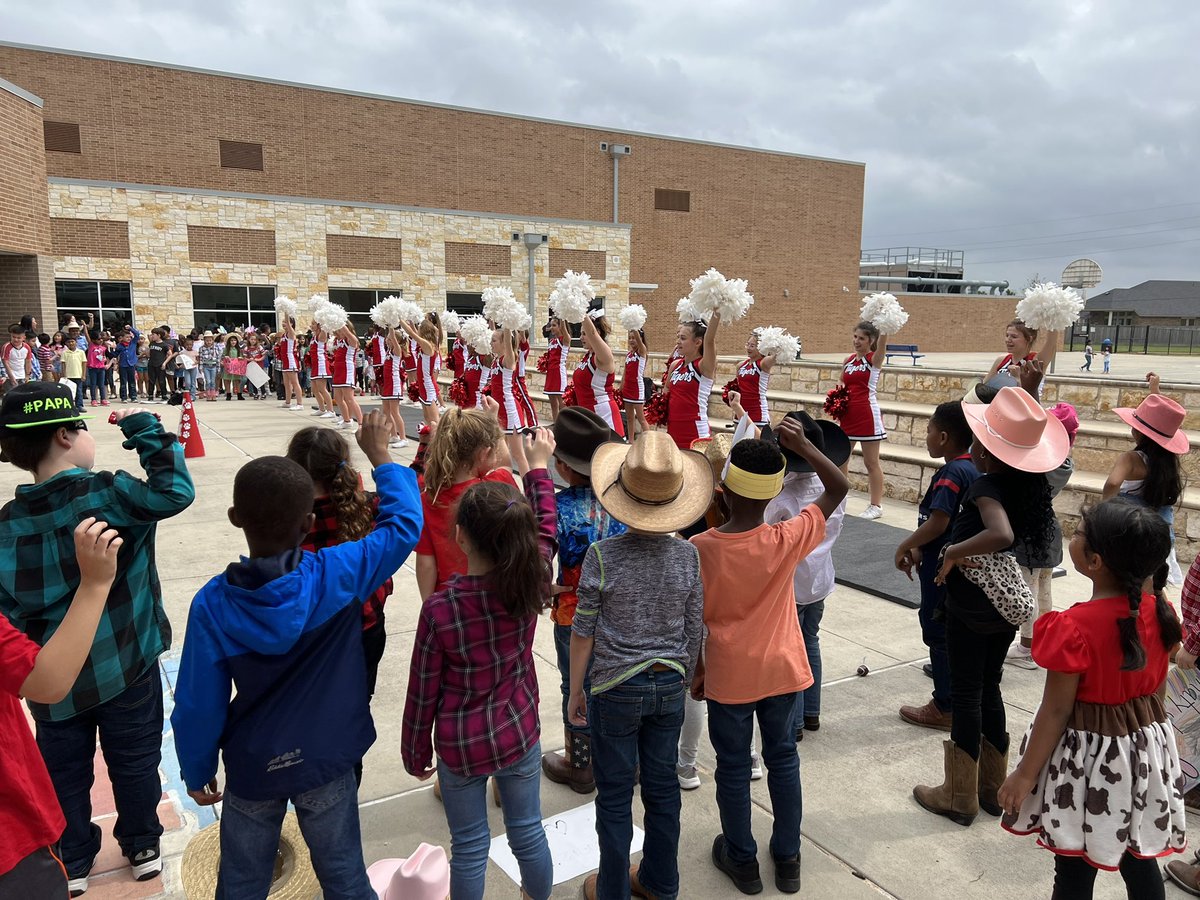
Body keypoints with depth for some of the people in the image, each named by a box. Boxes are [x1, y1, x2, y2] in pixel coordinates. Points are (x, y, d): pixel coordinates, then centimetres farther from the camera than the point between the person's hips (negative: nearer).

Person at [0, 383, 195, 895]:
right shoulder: (105, 494, -22)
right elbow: (175, 490, -24)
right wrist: (143, 428, -17)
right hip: (125, 668, -3)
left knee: (65, 770, 21)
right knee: (135, 761, 17)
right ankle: (142, 848, 34)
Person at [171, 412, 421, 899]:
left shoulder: (213, 604, -19)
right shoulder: (338, 576, -23)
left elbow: (198, 706, -12)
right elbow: (403, 524, -10)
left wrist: (197, 772, 6)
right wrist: (380, 455, 0)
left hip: (252, 769, 1)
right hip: (328, 761, -1)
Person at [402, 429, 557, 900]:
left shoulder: (439, 608, -25)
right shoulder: (531, 583, -18)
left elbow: (423, 693, -13)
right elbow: (545, 531, 3)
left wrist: (415, 754, 4)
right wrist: (539, 468, 15)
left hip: (460, 747, -3)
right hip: (521, 735, 3)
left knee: (469, 847, 17)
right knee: (528, 831, 22)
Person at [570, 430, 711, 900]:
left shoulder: (602, 555, -19)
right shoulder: (687, 555, -9)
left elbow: (583, 632, -11)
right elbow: (693, 631, 0)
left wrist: (575, 692, 2)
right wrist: (682, 681, 15)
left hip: (616, 691, -3)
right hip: (669, 687, 3)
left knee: (614, 796, 13)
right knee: (662, 786, 19)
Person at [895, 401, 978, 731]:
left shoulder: (951, 473, -22)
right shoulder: (973, 468, 7)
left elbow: (937, 523, -27)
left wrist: (905, 546, -13)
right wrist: (920, 549, 11)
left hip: (942, 563, -9)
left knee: (938, 631, 1)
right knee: (948, 629, 23)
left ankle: (945, 708, 11)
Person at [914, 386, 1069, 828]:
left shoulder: (985, 485, -23)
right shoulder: (1031, 486, -1)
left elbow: (1001, 534, -42)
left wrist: (952, 552, -29)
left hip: (970, 609, -7)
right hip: (1006, 604, 7)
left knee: (965, 696, 6)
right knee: (989, 690, 20)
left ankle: (959, 797, 20)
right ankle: (993, 787, 33)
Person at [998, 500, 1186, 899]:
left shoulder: (1074, 628, -27)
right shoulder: (1160, 612, -7)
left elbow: (1056, 712, -19)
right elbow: (1157, 688, 7)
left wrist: (1025, 774, -9)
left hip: (1089, 755, -6)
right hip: (1146, 749, 6)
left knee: (1075, 867, 11)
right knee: (1140, 860, 22)